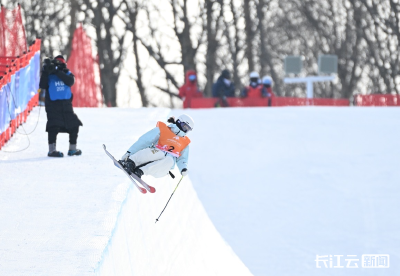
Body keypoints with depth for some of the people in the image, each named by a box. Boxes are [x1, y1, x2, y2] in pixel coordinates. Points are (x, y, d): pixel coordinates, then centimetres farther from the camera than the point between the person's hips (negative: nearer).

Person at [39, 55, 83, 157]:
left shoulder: (67, 74, 9)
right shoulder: (49, 75, 3)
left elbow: (70, 81, -14)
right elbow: (42, 86, -12)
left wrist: (57, 72, -21)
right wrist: (45, 72, -20)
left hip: (66, 104, 4)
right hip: (53, 104, -4)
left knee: (74, 125, 9)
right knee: (54, 126, -19)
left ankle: (72, 149, 24)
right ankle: (52, 150, -21)